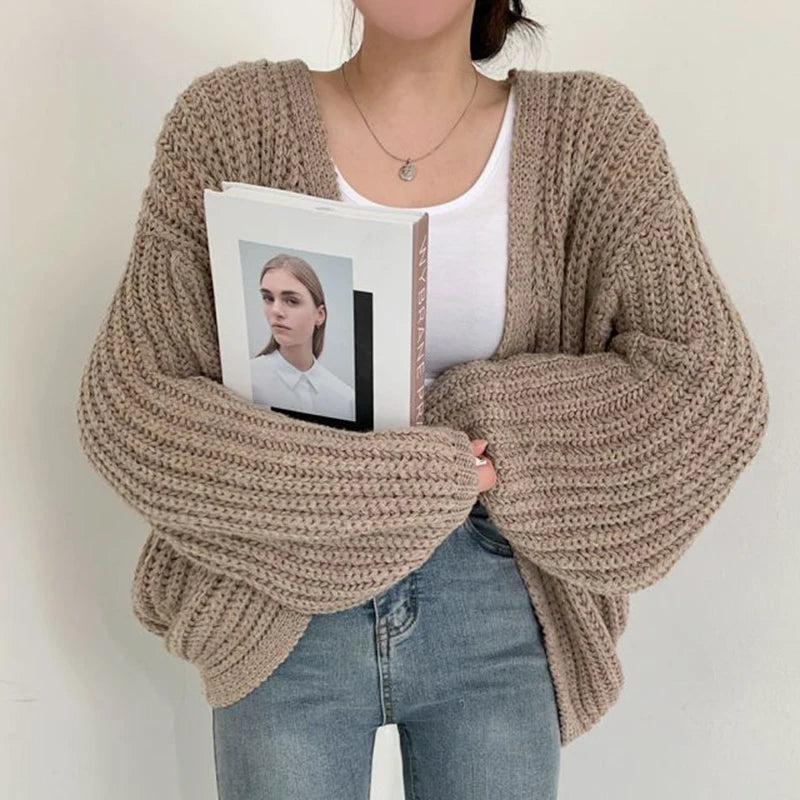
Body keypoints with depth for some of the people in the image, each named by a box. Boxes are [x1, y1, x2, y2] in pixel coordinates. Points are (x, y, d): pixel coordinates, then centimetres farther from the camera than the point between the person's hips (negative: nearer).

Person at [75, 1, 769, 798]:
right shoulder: (232, 119, -6)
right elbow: (126, 399, -11)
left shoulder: (590, 129, -4)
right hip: (283, 609, 0)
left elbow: (714, 383, -11)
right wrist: (421, 482, -16)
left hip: (497, 613, 1)